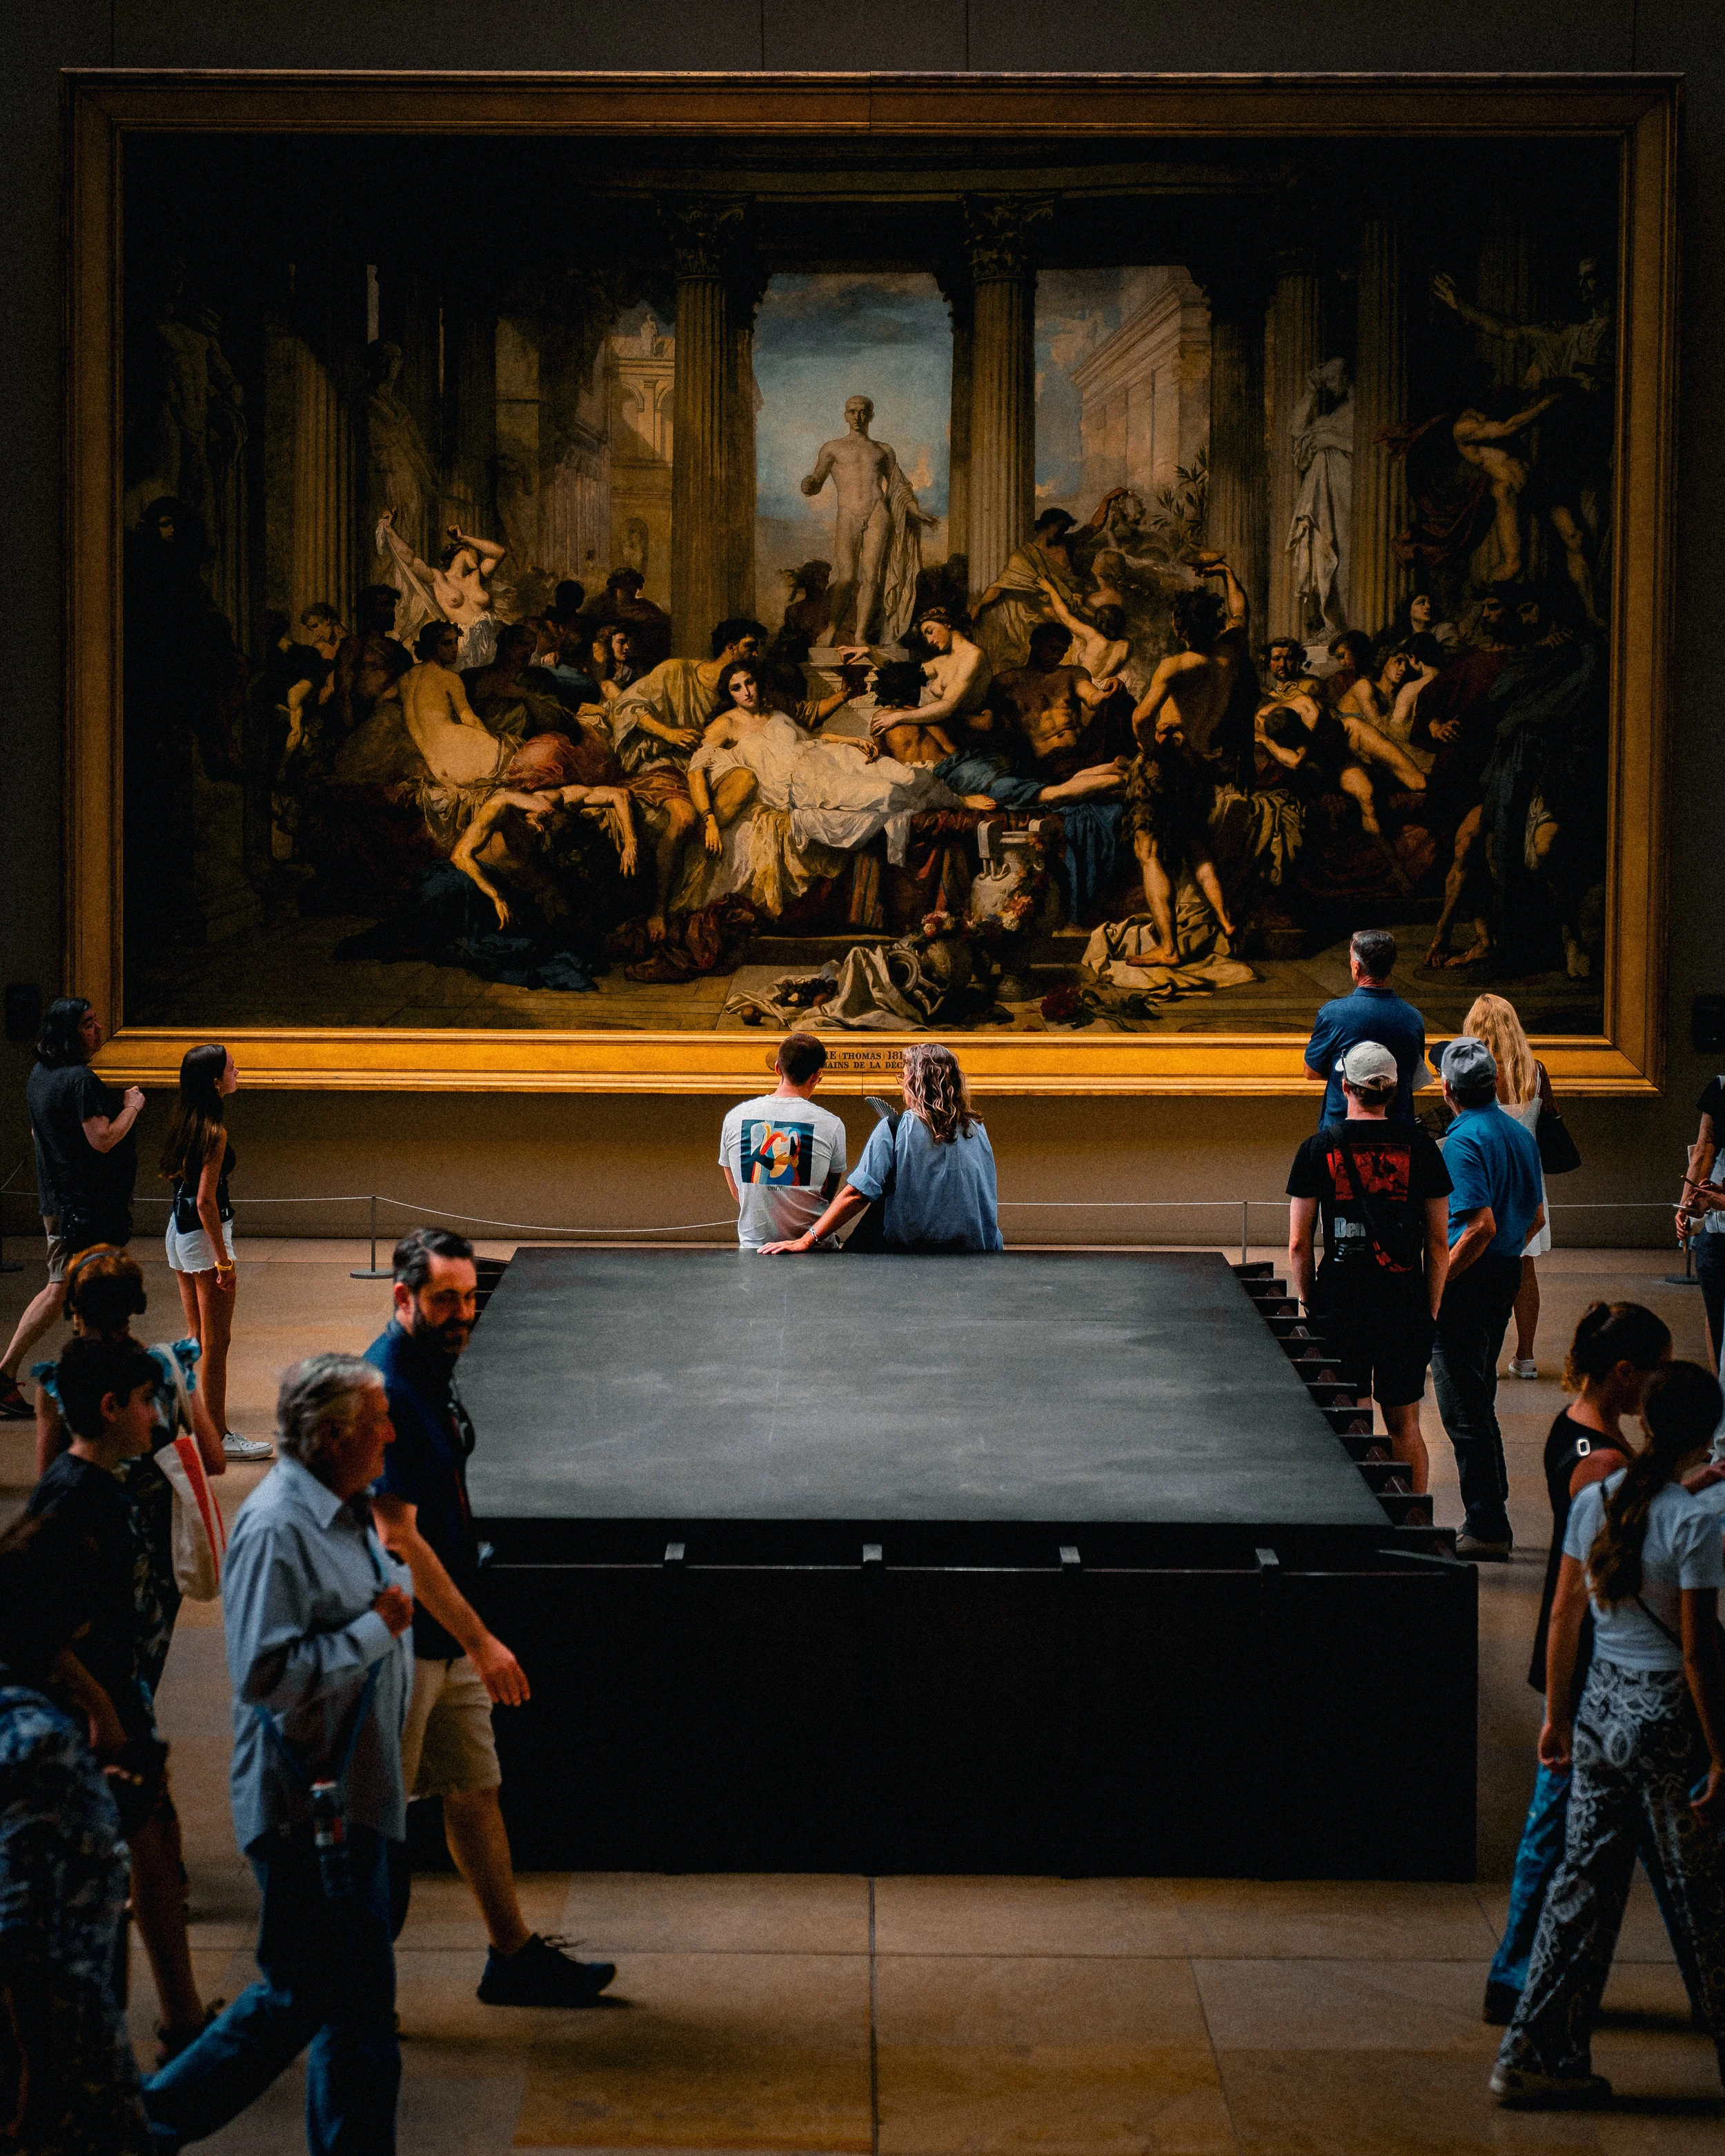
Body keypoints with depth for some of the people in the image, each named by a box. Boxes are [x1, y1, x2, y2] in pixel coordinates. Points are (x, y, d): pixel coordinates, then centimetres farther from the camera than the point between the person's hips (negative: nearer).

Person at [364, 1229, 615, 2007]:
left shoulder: (431, 1374, 9)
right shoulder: (383, 1393, -22)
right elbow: (398, 1539, -24)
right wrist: (480, 1640, -23)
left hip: (449, 1638, 9)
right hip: (402, 1642, -9)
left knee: (476, 1791, 16)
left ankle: (514, 1956, 26)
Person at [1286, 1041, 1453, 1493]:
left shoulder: (1318, 1148, -1)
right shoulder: (1420, 1147, 1)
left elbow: (1298, 1246, -1)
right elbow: (1438, 1243, 3)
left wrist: (1310, 1304, 8)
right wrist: (1431, 1311, 10)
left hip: (1339, 1304, -1)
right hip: (1405, 1303, 1)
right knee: (1405, 1425, 11)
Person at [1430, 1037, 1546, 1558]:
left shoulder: (1462, 1142, -17)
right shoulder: (1520, 1135, 10)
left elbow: (1481, 1226, -24)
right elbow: (1535, 1218, 16)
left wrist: (1434, 1284, -19)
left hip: (1466, 1281, -9)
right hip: (1506, 1275, 9)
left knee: (1464, 1408, -3)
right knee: (1480, 1402, 18)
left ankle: (1486, 1528, -2)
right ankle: (1492, 1517, 22)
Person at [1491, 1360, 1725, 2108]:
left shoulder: (1593, 1502, -1)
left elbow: (1564, 1618, 6)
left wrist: (1557, 1715, 16)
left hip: (1601, 1705, 5)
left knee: (1585, 1878, 10)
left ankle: (1535, 2054, 11)